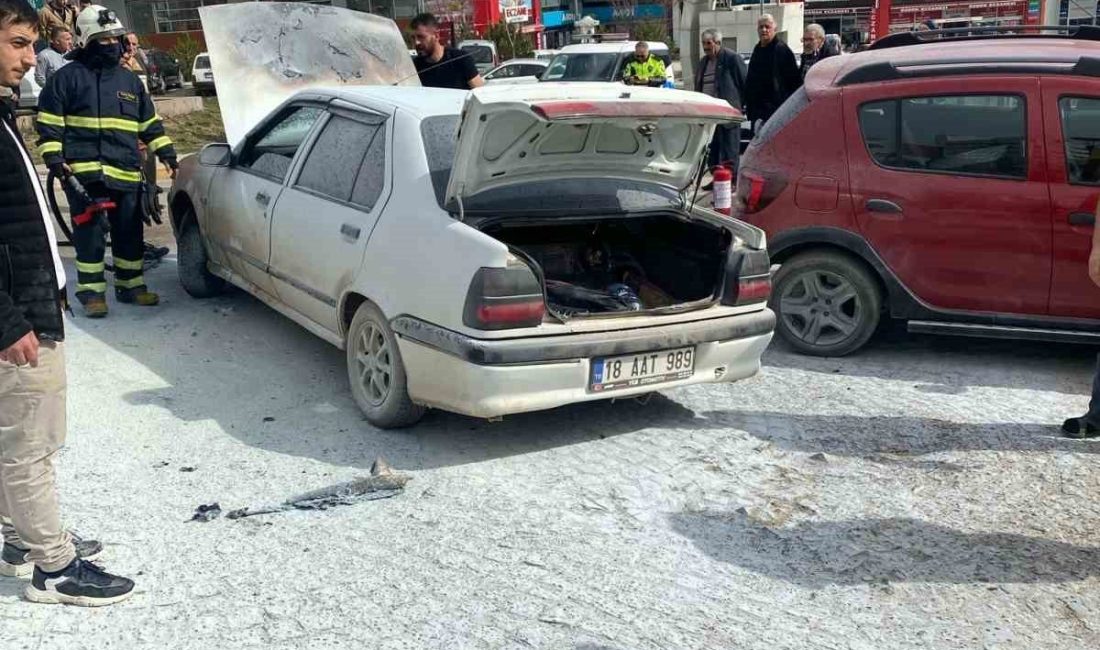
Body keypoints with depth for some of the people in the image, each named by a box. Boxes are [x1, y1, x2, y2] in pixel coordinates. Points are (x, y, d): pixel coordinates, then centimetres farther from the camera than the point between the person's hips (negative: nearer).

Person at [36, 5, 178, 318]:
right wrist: (53, 157, -10)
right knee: (89, 233, -2)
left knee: (129, 232, 9)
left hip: (126, 172, 5)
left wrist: (167, 152, 15)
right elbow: (48, 122, 0)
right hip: (83, 172, -5)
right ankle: (91, 291, 6)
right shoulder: (68, 76, 1)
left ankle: (130, 285, 21)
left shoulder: (130, 80, 17)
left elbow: (150, 123, 22)